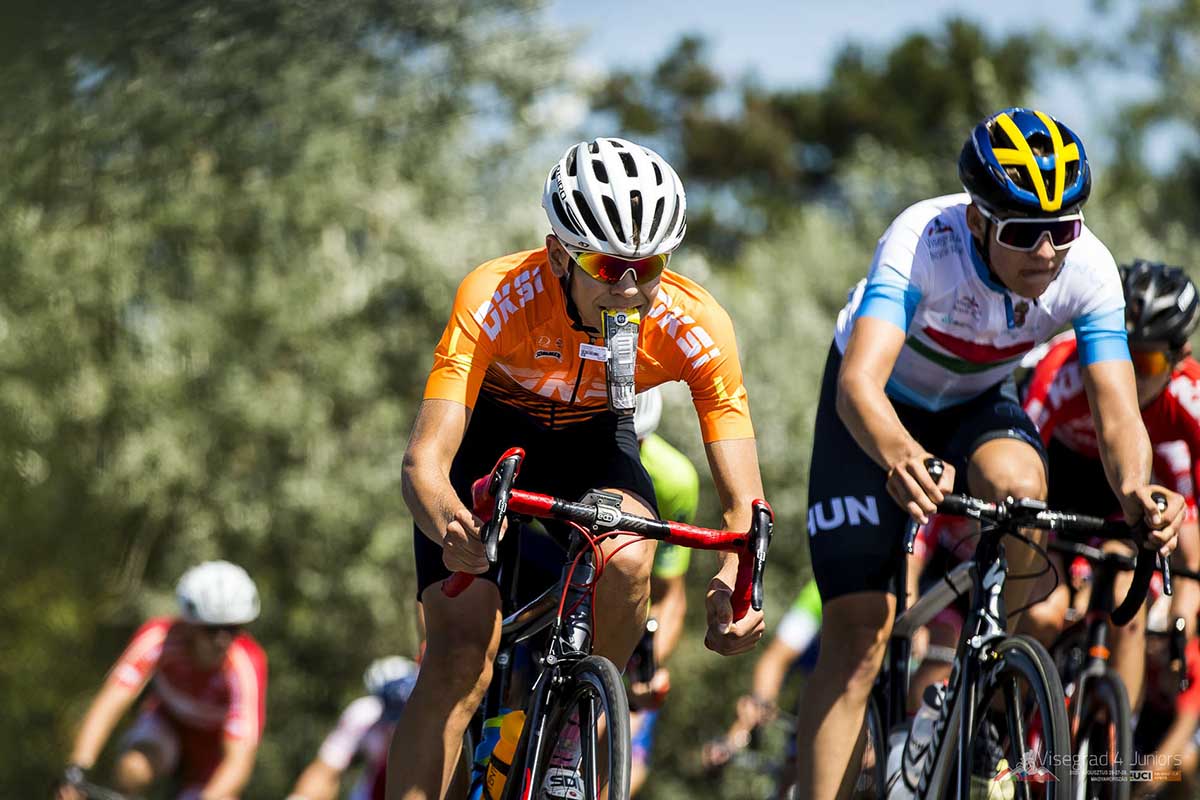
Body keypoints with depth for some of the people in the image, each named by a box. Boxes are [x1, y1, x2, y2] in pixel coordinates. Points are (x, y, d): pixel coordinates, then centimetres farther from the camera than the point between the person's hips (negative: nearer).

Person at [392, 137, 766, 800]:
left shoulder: (695, 326, -30)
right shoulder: (496, 297, -36)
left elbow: (743, 504, -28)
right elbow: (423, 460, -42)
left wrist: (734, 583, -50)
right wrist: (448, 524, -65)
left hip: (595, 441, 2)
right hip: (487, 436, -1)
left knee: (625, 559, -32)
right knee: (459, 657, -20)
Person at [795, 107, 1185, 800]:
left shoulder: (1089, 269, -27)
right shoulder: (923, 243, -37)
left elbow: (1119, 413, -30)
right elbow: (859, 385, -48)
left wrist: (1135, 488, -53)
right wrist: (902, 457, -70)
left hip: (979, 403, 2)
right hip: (883, 408, -2)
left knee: (1017, 485, -32)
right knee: (858, 627, -13)